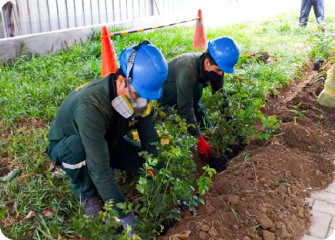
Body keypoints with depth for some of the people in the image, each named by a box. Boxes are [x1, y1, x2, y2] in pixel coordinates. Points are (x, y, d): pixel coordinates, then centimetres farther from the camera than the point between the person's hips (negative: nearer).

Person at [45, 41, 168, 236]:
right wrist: (126, 217, -40)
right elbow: (100, 170, -44)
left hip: (106, 140, 5)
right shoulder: (90, 105, -43)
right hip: (65, 146, -4)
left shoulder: (140, 94, -23)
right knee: (76, 146, -39)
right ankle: (87, 193, -9)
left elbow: (151, 144, -19)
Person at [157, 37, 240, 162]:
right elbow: (186, 108, -40)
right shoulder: (188, 69, -39)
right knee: (196, 88, -34)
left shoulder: (215, 67, -16)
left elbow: (220, 95, -7)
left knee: (205, 124, -3)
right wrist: (199, 139, -38)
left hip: (182, 91, 7)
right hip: (162, 91, -7)